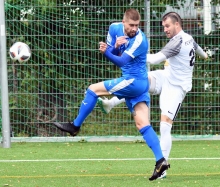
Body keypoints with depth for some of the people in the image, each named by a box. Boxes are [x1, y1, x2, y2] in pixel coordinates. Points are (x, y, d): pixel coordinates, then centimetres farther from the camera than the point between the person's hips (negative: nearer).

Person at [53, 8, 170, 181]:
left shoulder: (140, 40, -19)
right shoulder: (115, 29, 3)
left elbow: (122, 62, -23)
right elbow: (111, 52, 7)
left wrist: (106, 52, -39)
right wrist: (114, 46, -14)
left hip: (134, 82, -8)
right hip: (139, 84, 8)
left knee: (93, 89, -4)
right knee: (143, 124, 1)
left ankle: (75, 126, 7)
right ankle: (161, 161, -6)